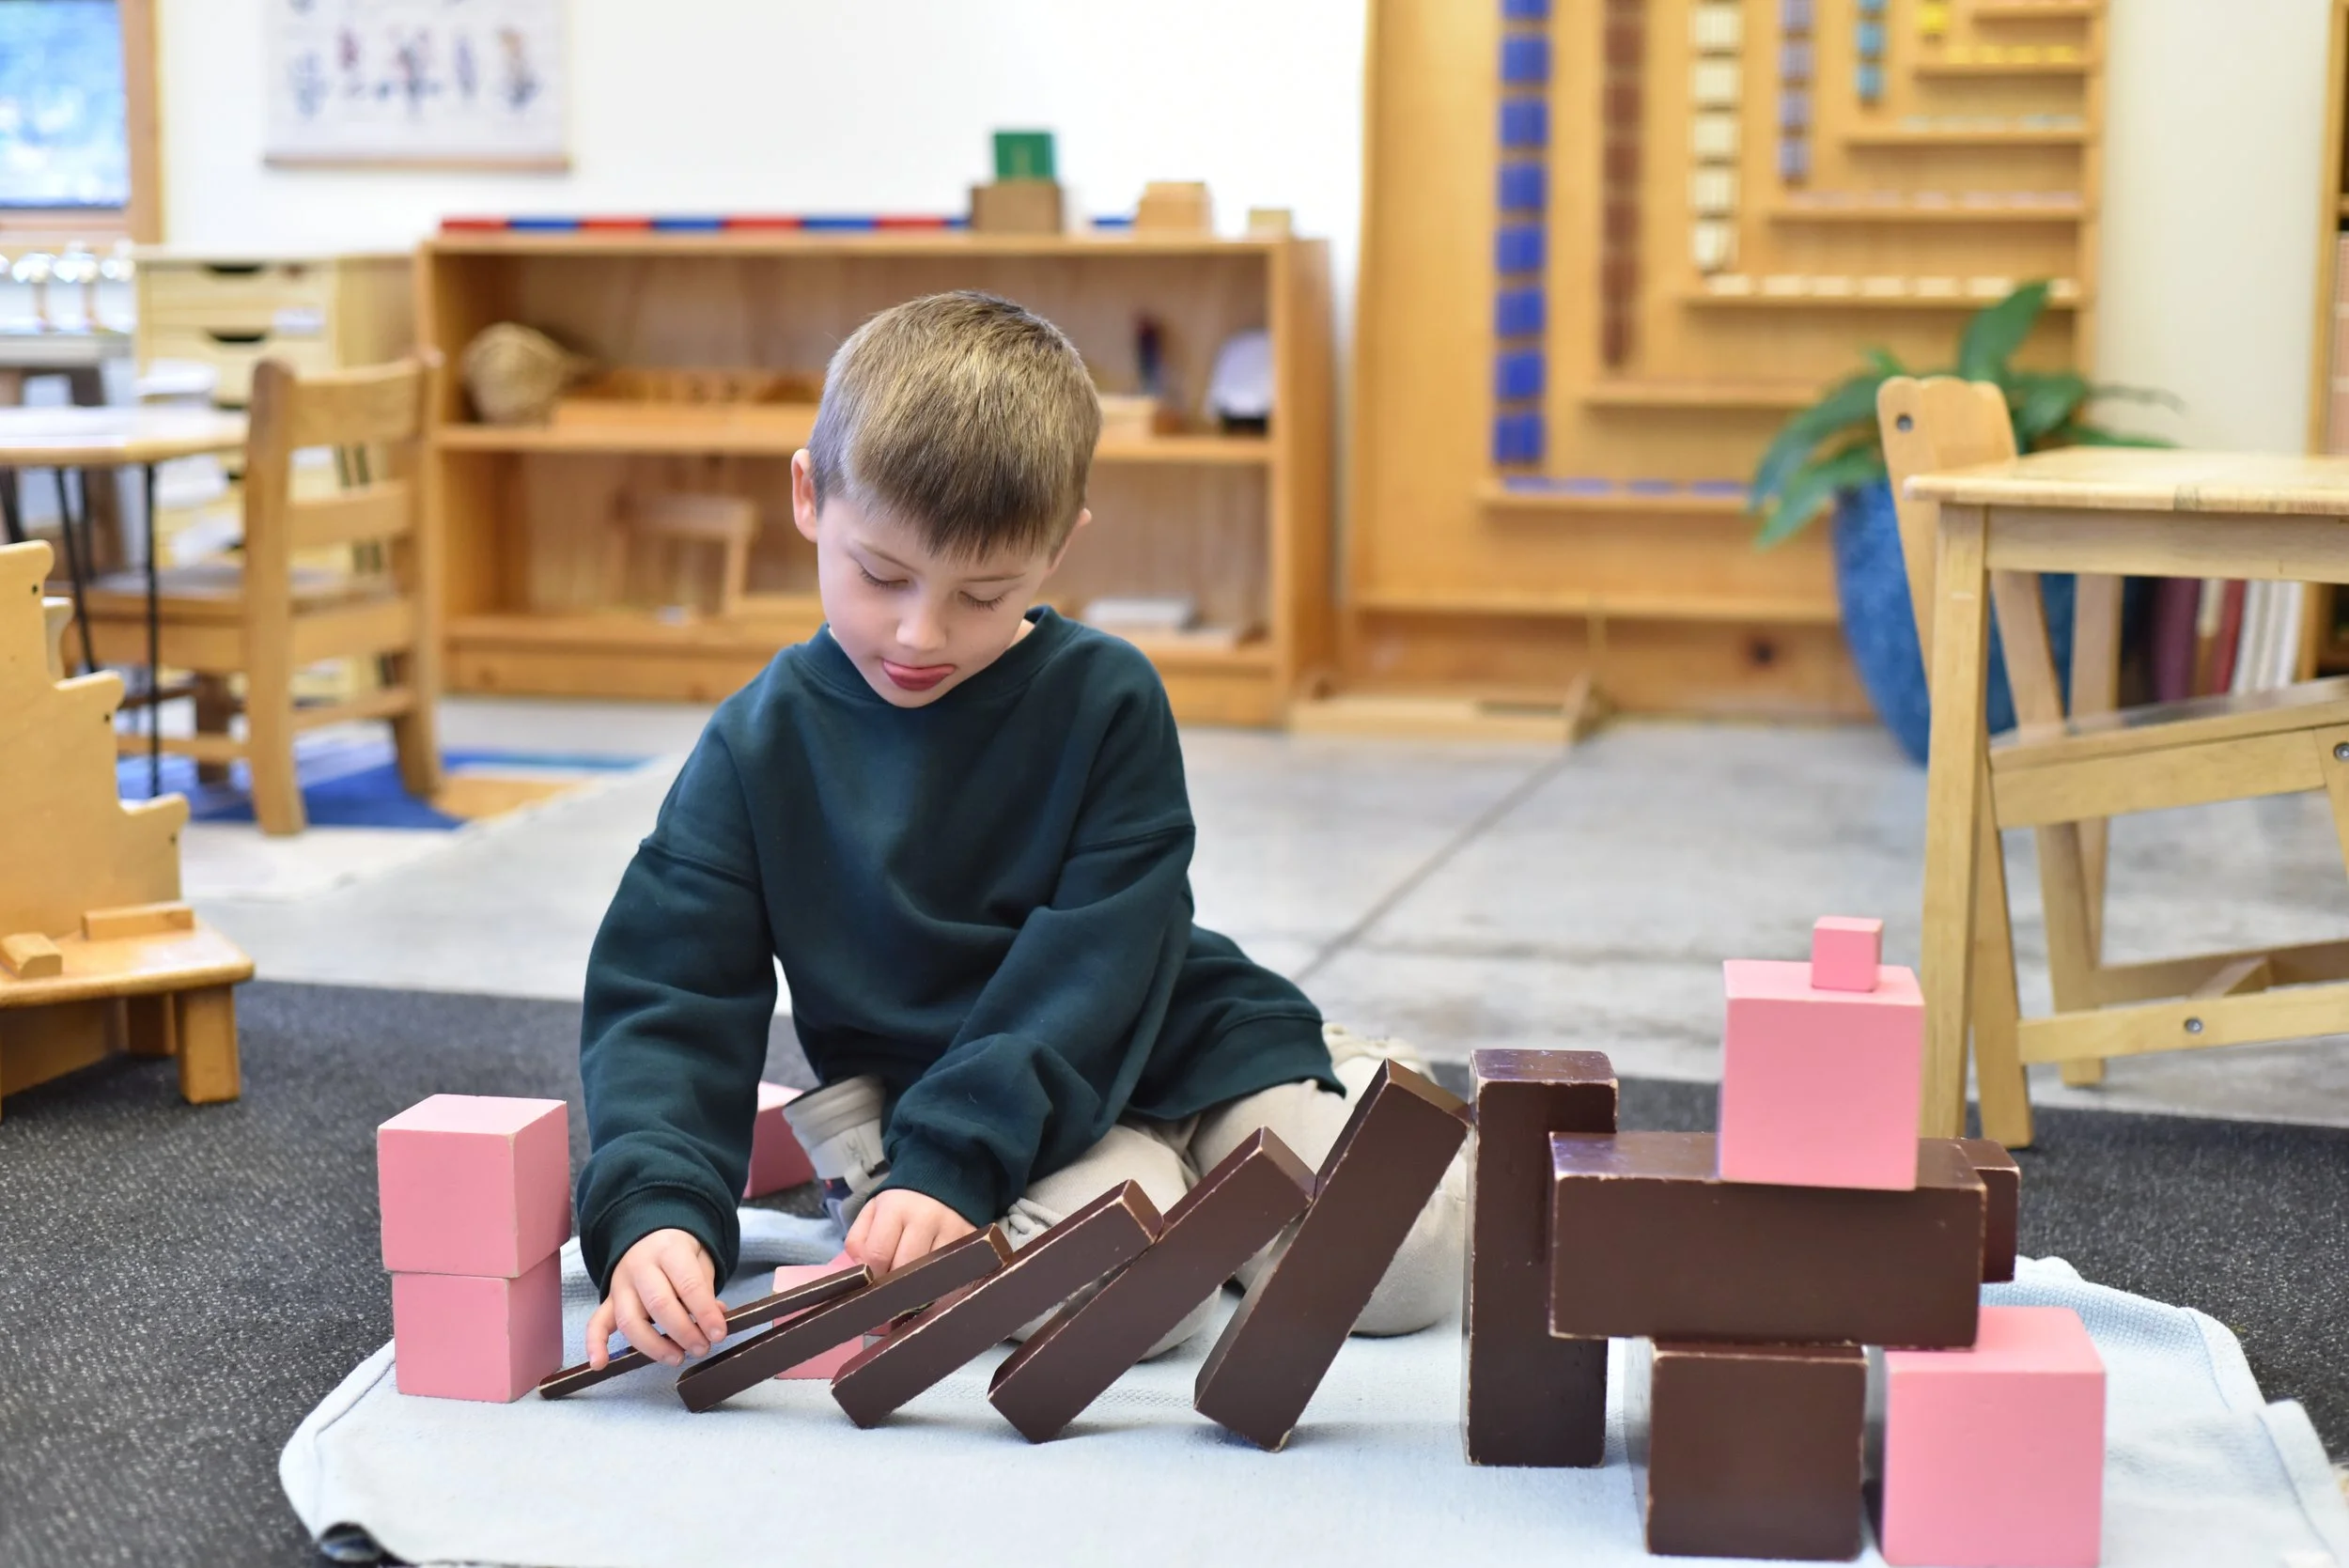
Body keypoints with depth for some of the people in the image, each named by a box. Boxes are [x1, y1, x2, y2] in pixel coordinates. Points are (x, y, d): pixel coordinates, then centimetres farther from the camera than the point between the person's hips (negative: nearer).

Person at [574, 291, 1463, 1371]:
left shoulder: (1107, 701, -9)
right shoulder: (760, 747, -6)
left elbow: (1095, 972, -15)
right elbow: (667, 1001, -9)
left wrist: (949, 1161, -28)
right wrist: (652, 1213, -28)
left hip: (1170, 1047, 2)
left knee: (1411, 1260, -11)